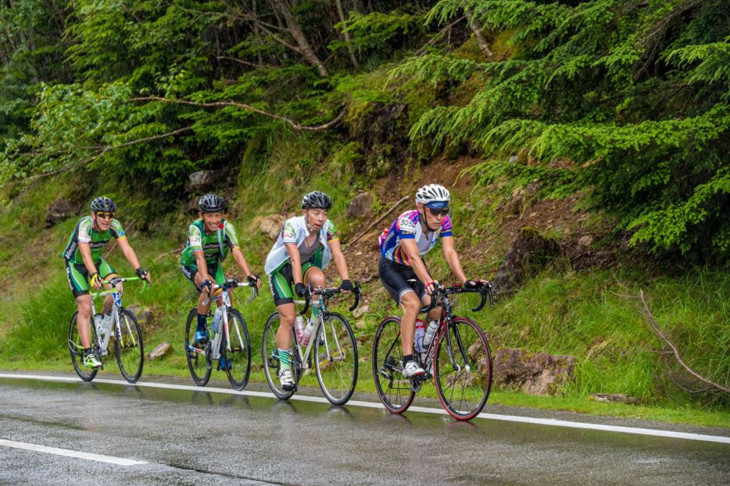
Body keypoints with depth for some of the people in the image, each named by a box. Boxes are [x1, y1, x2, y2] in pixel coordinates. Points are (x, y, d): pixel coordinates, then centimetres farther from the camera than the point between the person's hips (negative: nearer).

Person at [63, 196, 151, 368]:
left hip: (97, 262, 4)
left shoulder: (114, 226, -20)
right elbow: (86, 255, -44)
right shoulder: (84, 225, -33)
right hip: (76, 265, -4)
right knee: (85, 307, -16)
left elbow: (126, 249, -28)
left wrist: (138, 269, -44)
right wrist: (94, 275, -60)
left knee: (116, 287, -22)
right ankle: (87, 354, -13)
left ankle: (104, 319, 6)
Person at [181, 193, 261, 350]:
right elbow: (199, 256, -44)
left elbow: (236, 252, -35)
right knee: (208, 288, -33)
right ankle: (200, 329, -16)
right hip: (192, 265, -3)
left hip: (213, 263, 3)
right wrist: (205, 280, -60)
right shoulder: (195, 228, -32)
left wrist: (249, 275, -50)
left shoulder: (226, 227, -24)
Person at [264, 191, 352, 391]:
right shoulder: (292, 226, -30)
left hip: (308, 265, 3)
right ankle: (284, 368, -5)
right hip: (281, 269, -3)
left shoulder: (328, 228, -19)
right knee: (288, 318, -15)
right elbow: (295, 258, -39)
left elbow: (338, 254, -28)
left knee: (318, 278, -33)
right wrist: (298, 284, -50)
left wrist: (346, 280, -42)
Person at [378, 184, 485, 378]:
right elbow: (413, 257, -45)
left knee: (436, 308, -15)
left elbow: (450, 253, -25)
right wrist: (429, 283, -60)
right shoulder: (407, 221, -34)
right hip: (391, 267, -5)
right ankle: (408, 361, -29)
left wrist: (465, 281, -39)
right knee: (412, 303, -30)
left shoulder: (444, 222, -17)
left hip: (414, 269, 6)